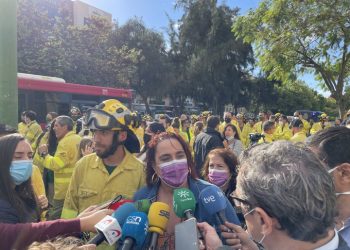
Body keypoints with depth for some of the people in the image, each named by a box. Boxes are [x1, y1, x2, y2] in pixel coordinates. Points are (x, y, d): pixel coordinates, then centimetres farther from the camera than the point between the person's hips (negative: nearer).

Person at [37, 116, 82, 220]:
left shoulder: (65, 142, -17)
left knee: (55, 218, 3)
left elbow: (55, 164, -22)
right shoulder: (79, 139, 9)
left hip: (65, 190, -9)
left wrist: (44, 154, -8)